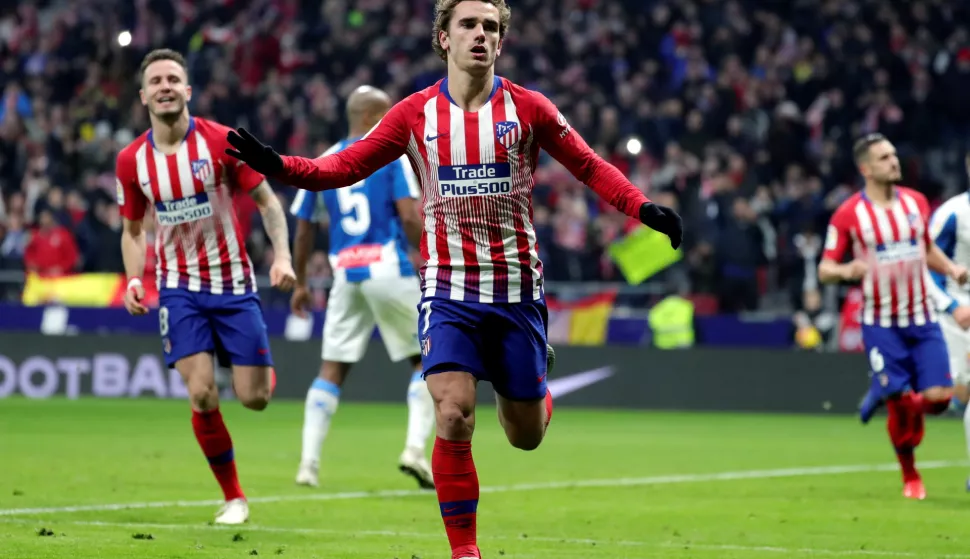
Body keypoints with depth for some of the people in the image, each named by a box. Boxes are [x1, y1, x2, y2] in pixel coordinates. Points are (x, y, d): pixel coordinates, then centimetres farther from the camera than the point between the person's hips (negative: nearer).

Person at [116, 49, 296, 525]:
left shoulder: (221, 141, -11)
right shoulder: (132, 161, -2)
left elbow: (267, 201, -3)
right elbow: (133, 230, 12)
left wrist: (282, 255, -18)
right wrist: (133, 280, -6)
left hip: (233, 282, -1)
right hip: (179, 288, 1)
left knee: (254, 398, -3)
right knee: (202, 397, -13)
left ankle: (264, 370, 37)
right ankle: (233, 497, 5)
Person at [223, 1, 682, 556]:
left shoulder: (527, 108, -3)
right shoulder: (417, 113, -1)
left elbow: (590, 166, 1)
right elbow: (346, 166, 0)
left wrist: (642, 207, -15)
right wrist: (279, 165, -16)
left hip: (517, 290, 1)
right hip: (448, 290, 0)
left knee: (526, 435, 7)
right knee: (453, 417, -18)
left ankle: (531, 399, 45)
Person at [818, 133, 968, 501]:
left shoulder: (916, 202, 6)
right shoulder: (848, 215, -7)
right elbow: (825, 270, -3)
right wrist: (846, 271, -26)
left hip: (922, 319, 4)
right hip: (881, 324, -4)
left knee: (938, 398, -8)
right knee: (900, 406, -8)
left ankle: (881, 396, 25)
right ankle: (910, 477, 15)